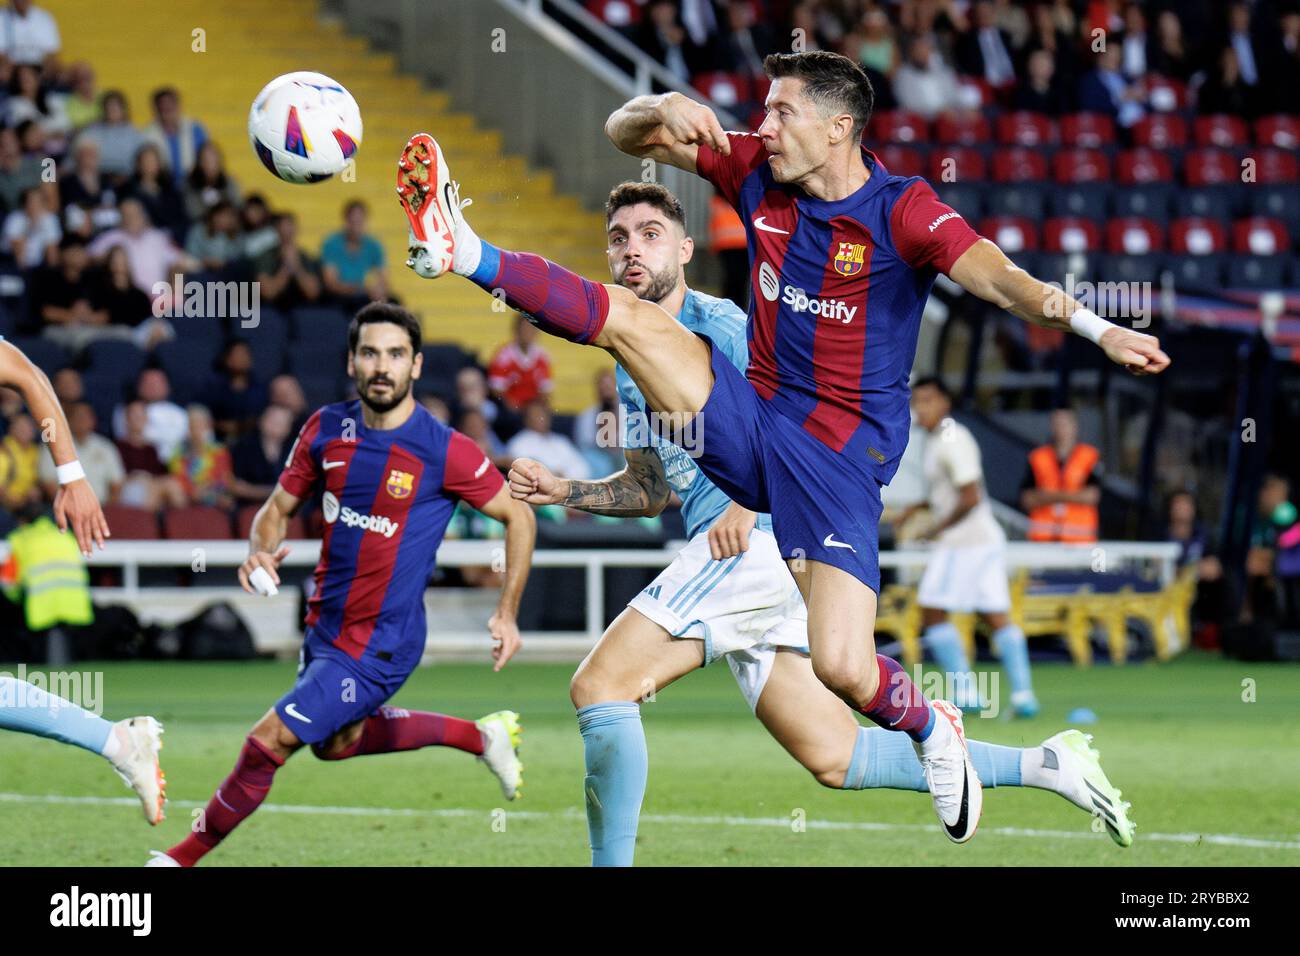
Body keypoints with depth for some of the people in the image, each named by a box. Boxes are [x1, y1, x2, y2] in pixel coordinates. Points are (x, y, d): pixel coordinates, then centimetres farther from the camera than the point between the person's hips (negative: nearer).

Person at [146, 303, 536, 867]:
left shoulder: (444, 451, -19)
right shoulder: (326, 430, -4)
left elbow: (519, 516, -6)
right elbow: (278, 508, 8)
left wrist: (507, 614, -9)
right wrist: (261, 550, -15)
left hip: (380, 644, -7)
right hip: (325, 624, 7)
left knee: (269, 742, -11)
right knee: (335, 742, 29)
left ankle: (186, 855, 11)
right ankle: (481, 736, 44)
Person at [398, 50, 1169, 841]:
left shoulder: (902, 211, -15)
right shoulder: (757, 175, 2)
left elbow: (994, 273, -31)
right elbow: (628, 134, 8)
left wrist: (1091, 325, -48)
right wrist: (667, 110, -16)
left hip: (840, 461, -5)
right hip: (751, 424, 5)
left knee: (842, 669, -14)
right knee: (626, 315, -12)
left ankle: (931, 729, 16)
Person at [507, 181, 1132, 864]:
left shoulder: (717, 324, -6)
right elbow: (651, 489, 28)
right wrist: (562, 492, 12)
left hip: (763, 536, -9)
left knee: (599, 686, -14)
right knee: (834, 760, 7)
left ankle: (611, 862, -11)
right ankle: (1046, 766, 13)